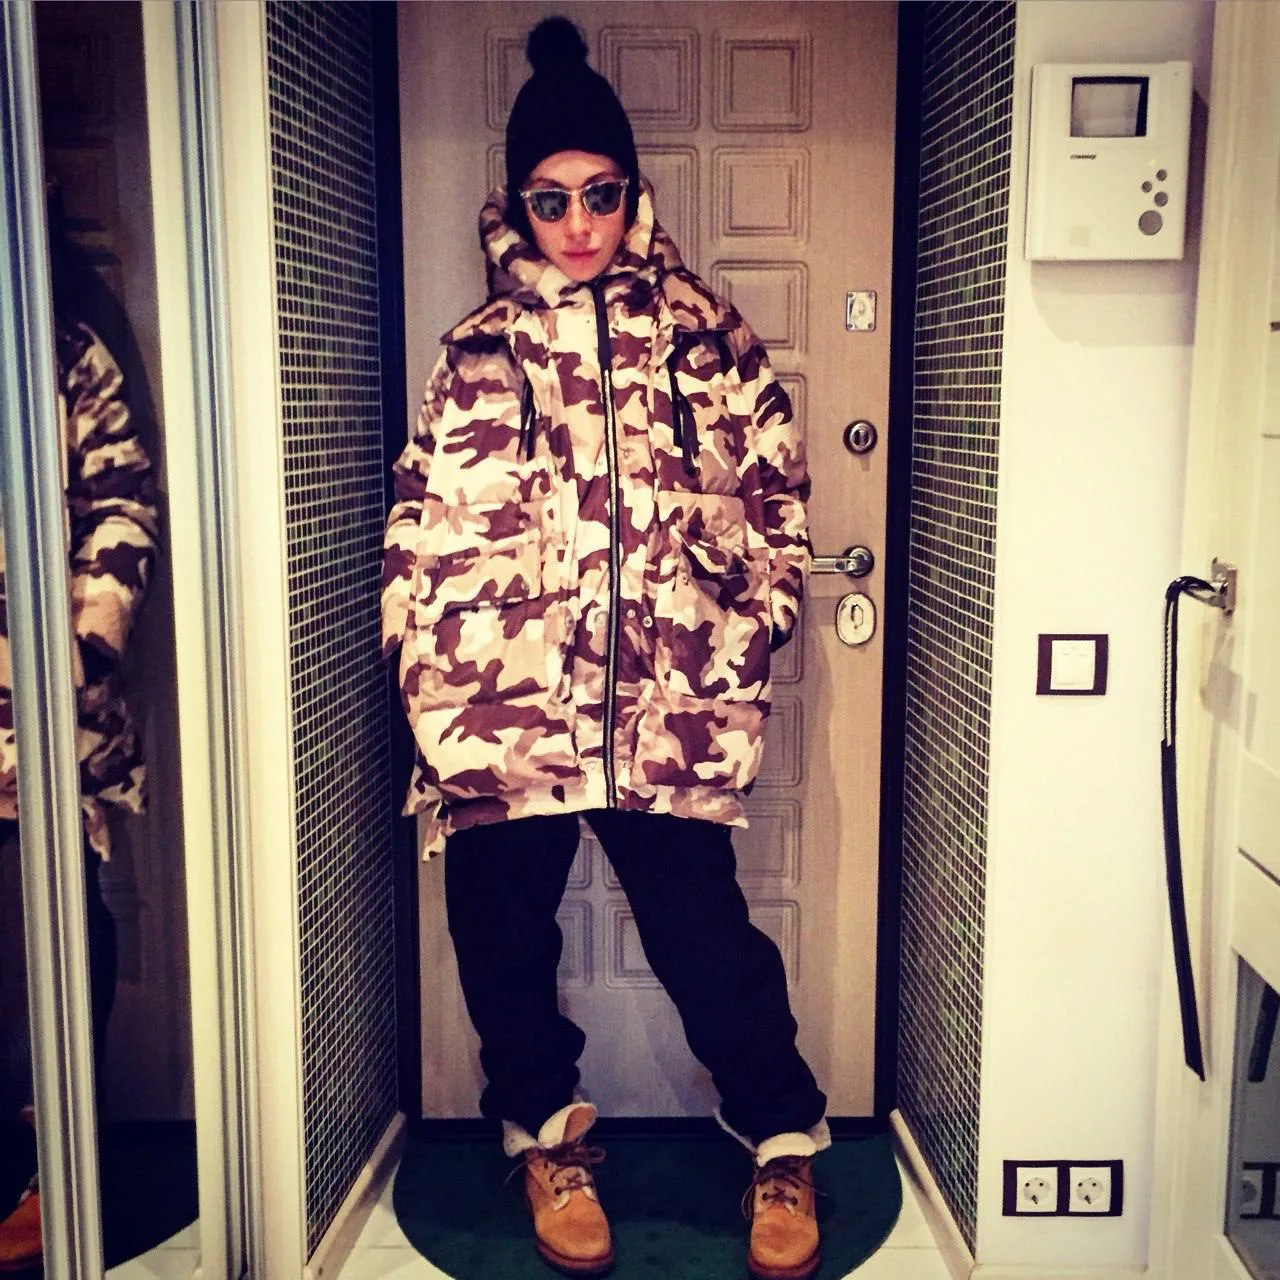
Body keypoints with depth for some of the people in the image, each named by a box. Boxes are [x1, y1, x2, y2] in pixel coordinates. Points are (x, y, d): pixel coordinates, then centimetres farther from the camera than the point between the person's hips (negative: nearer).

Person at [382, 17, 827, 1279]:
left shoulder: (703, 333, 7)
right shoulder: (482, 348, 8)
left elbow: (774, 500, 8)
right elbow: (425, 530, 5)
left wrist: (740, 645, 0)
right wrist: (439, 687, -3)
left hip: (666, 704, -1)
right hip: (505, 701, 2)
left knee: (703, 930, 2)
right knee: (504, 936, 10)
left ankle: (786, 1143, 26)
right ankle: (547, 1137, 35)